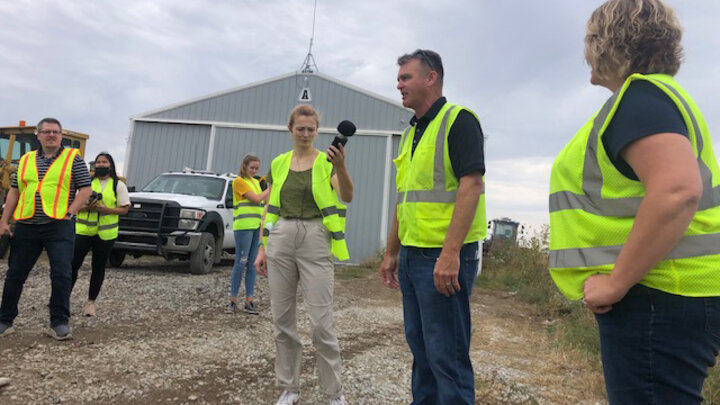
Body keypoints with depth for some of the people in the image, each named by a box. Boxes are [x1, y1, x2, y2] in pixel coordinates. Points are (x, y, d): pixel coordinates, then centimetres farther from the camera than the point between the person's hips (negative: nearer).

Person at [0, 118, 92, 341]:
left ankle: (59, 323, 3)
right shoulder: (26, 160, 15)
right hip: (26, 226, 4)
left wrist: (69, 213, -13)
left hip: (59, 226, -4)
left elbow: (85, 189, -3)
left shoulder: (73, 158, 3)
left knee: (62, 274, -8)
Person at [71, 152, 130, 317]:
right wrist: (87, 207, -13)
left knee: (98, 267, 6)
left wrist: (106, 210, -16)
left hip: (106, 233, -1)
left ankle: (91, 302, 17)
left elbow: (125, 208, 0)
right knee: (73, 264, -4)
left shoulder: (118, 185, 5)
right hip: (84, 229, 1)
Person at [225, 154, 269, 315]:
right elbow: (256, 199, -11)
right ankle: (233, 301, 2)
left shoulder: (256, 182, 19)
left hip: (257, 226, 7)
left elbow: (265, 201, 15)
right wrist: (271, 188, -4)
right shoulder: (239, 181, -3)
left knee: (252, 264, 6)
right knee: (240, 263, -6)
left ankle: (249, 301, 11)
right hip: (243, 226, -7)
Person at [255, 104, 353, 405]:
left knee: (321, 322, -5)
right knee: (282, 319, 8)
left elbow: (346, 197, -17)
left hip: (315, 240, -4)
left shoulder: (326, 161, 1)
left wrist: (341, 166, -34)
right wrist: (262, 248, 7)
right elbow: (270, 208, 13)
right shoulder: (278, 164, 12)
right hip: (281, 239, 4)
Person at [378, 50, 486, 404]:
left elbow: (471, 185, -19)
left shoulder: (458, 120, -8)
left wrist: (450, 253, -26)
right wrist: (391, 252, 20)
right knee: (419, 345, 18)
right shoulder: (410, 133, 18)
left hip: (444, 257, -9)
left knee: (446, 354, 0)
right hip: (411, 255, 9)